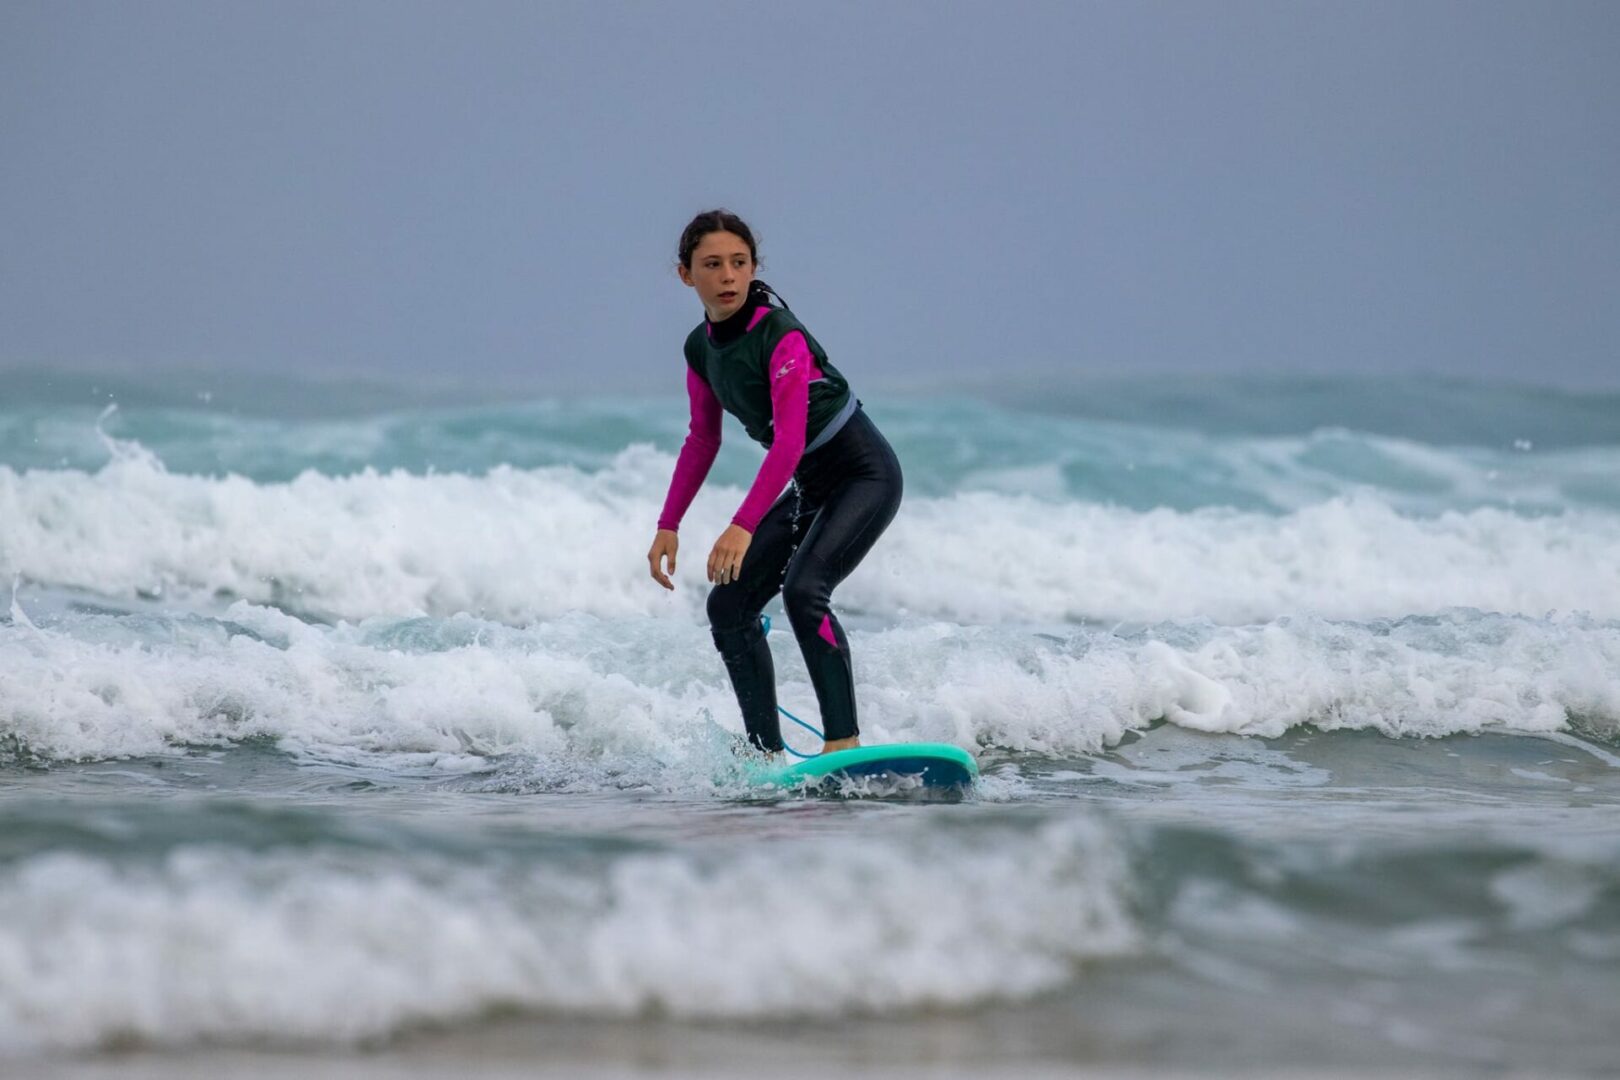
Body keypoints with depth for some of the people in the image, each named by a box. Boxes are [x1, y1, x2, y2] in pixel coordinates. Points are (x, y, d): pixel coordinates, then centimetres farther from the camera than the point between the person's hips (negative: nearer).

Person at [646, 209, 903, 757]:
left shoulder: (780, 336, -23)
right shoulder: (701, 348, 1)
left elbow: (789, 440, -31)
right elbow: (703, 440, 14)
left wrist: (743, 526, -39)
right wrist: (668, 526, 10)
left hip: (866, 473, -9)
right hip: (810, 486, 9)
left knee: (803, 589, -28)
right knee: (728, 604, 1)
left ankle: (844, 741, -27)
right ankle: (766, 750, 3)